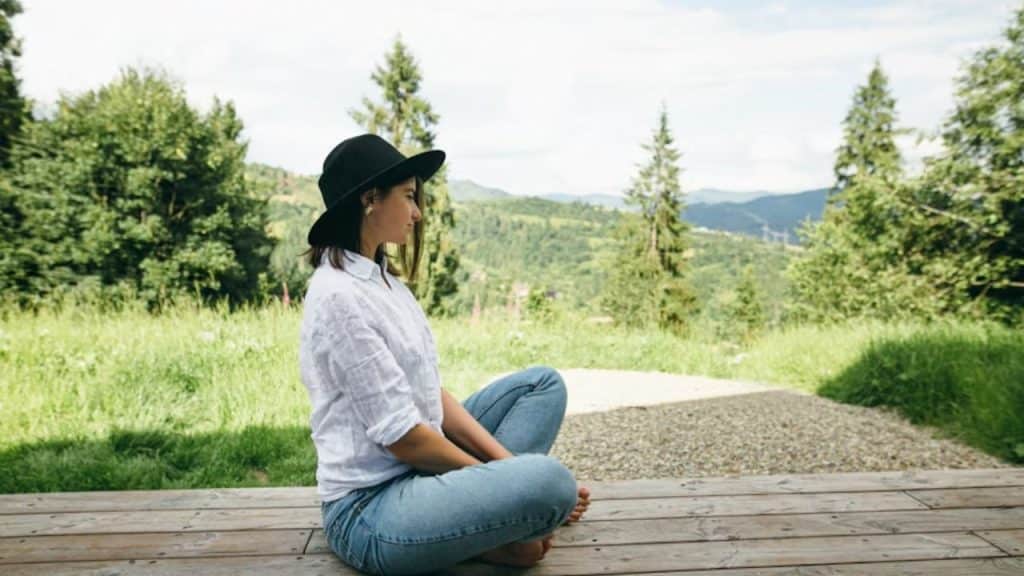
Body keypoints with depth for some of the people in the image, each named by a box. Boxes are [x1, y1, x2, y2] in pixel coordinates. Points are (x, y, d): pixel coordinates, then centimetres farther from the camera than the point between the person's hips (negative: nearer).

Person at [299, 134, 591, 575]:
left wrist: (504, 461, -2)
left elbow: (432, 393, 8)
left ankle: (484, 506, -4)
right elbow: (402, 436, -19)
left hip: (418, 470, 10)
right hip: (369, 510, -10)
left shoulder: (383, 279, 10)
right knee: (550, 481, -31)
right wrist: (493, 473, -7)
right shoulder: (339, 296, -19)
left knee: (543, 383, 10)